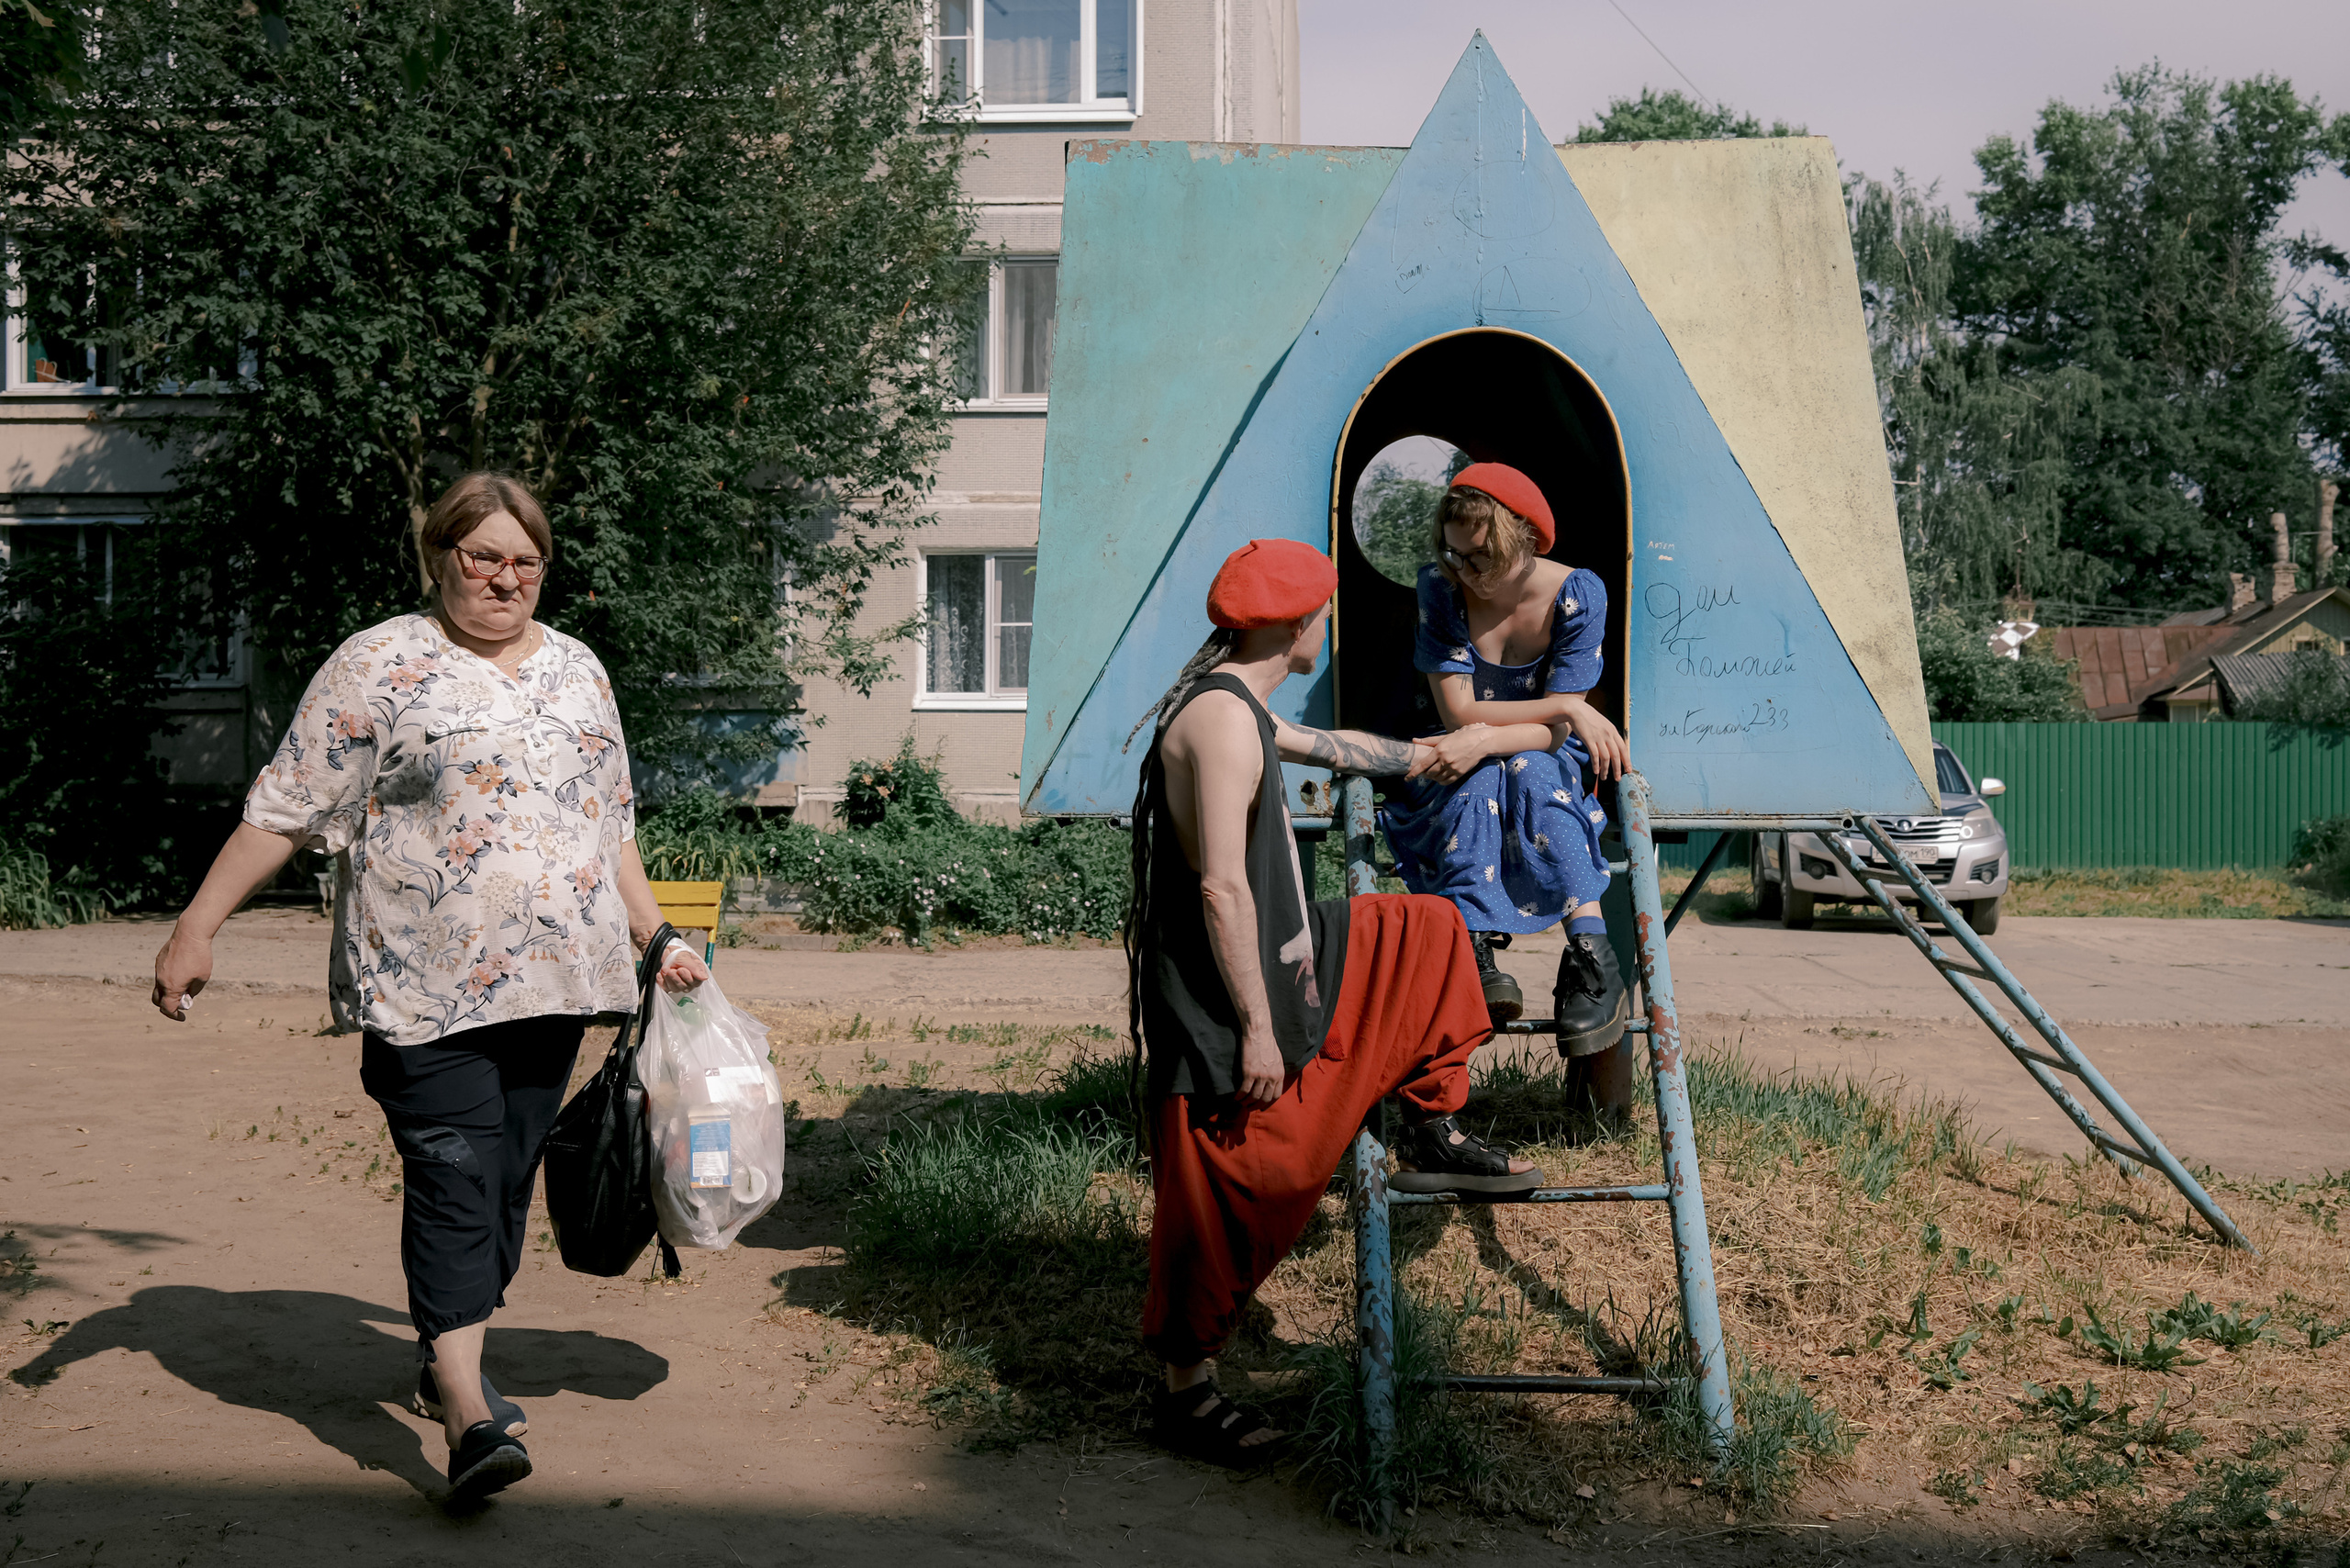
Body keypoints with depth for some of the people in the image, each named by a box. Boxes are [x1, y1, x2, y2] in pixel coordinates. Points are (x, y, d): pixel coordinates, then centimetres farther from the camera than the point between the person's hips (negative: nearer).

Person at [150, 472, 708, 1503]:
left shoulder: (577, 671, 15)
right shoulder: (378, 667, -2)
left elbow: (611, 824, 22)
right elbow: (285, 808, -4)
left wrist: (655, 935, 20)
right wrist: (197, 927, -7)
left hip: (551, 980, 6)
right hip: (425, 982, -5)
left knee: (506, 1175, 10)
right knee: (452, 1176, -12)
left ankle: (445, 1361, 26)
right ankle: (467, 1410, -13)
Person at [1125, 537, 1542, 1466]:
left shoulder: (1238, 708, 11)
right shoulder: (1222, 718, -22)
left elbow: (1328, 747, 33)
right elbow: (1221, 886, -26)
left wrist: (1426, 757, 48)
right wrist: (1256, 1028, -24)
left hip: (1270, 962, 10)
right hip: (1221, 1003, -10)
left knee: (1428, 934, 20)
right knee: (1224, 1202, 0)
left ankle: (1432, 1142, 26)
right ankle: (1186, 1391, 16)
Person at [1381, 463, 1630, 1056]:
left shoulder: (1577, 595, -15)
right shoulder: (1441, 587, -14)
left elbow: (1555, 733, -18)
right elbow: (1458, 713, -18)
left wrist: (1486, 738, -36)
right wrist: (1563, 705, -28)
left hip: (1548, 770, 0)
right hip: (1458, 780, 0)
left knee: (1529, 770, -36)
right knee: (1476, 781, -35)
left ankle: (1591, 958, -38)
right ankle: (1477, 953, -41)